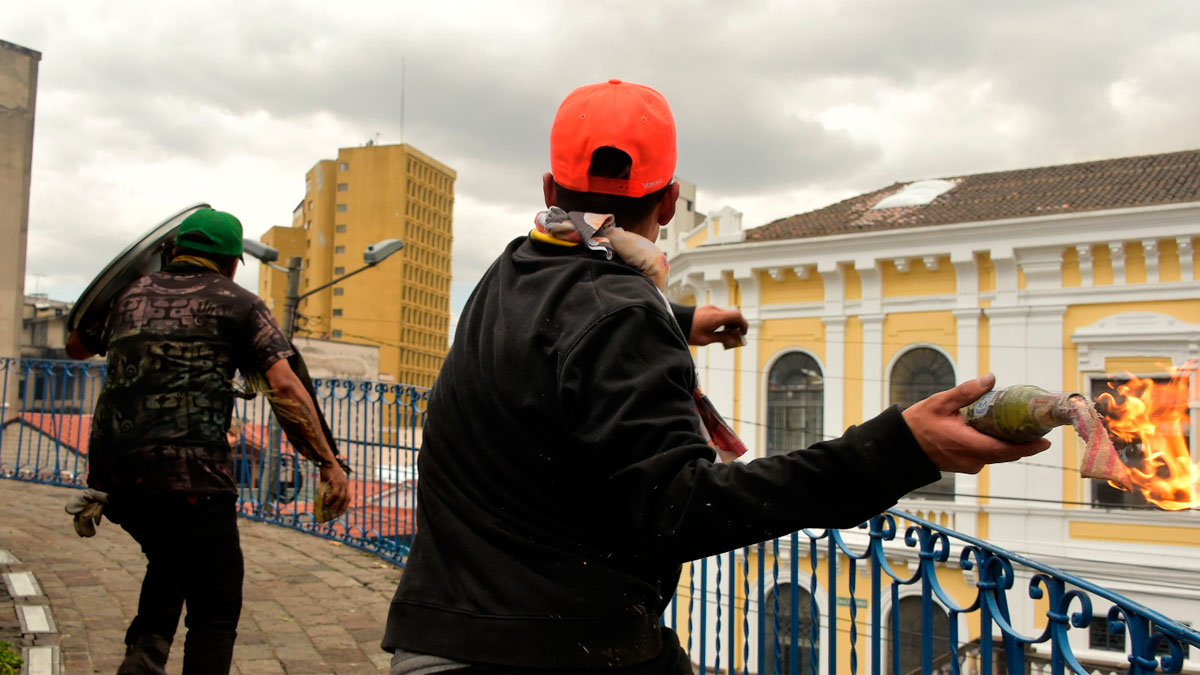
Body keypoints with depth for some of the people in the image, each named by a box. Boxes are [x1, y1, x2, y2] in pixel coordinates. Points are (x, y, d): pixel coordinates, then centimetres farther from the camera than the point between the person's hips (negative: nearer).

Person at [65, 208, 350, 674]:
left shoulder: (131, 293, 17)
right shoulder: (237, 302, 4)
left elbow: (75, 347, 34)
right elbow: (284, 385, -9)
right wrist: (328, 461, -8)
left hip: (113, 473, 6)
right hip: (190, 473, -6)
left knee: (169, 560, 33)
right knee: (215, 607, 4)